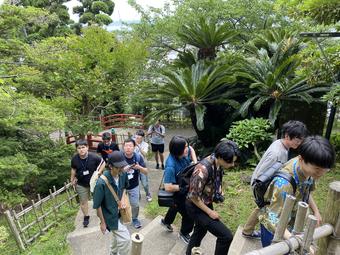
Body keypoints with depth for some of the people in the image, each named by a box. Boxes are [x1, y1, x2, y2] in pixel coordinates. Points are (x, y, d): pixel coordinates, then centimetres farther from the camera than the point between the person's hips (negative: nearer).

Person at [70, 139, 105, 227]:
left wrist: (99, 173, -13)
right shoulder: (74, 159, -16)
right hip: (81, 184, 1)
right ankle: (86, 217, 34)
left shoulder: (93, 157, -24)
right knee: (83, 201, 11)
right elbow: (73, 169, 3)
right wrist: (72, 180, 9)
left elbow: (103, 163, -7)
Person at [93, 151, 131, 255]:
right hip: (110, 215, -6)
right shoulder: (102, 183, -33)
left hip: (120, 212, 7)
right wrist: (103, 222, -11)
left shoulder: (123, 174, -15)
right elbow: (97, 205, -21)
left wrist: (123, 200, -10)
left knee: (119, 235, 27)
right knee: (125, 239, -3)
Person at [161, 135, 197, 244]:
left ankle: (166, 221, 62)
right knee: (188, 214, 4)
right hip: (177, 192, -8)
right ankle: (184, 233, 36)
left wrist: (195, 162, -10)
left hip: (185, 188, 8)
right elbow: (168, 187, -41)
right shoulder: (171, 166, -40)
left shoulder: (183, 153, -21)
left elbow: (191, 149, 4)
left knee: (177, 206, 32)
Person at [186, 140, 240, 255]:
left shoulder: (217, 162, -11)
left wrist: (219, 191, -1)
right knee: (226, 236, -7)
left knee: (200, 231, 29)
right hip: (196, 207, -8)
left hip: (206, 203, 8)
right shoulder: (203, 170, -36)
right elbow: (194, 196, -26)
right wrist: (210, 212, -16)